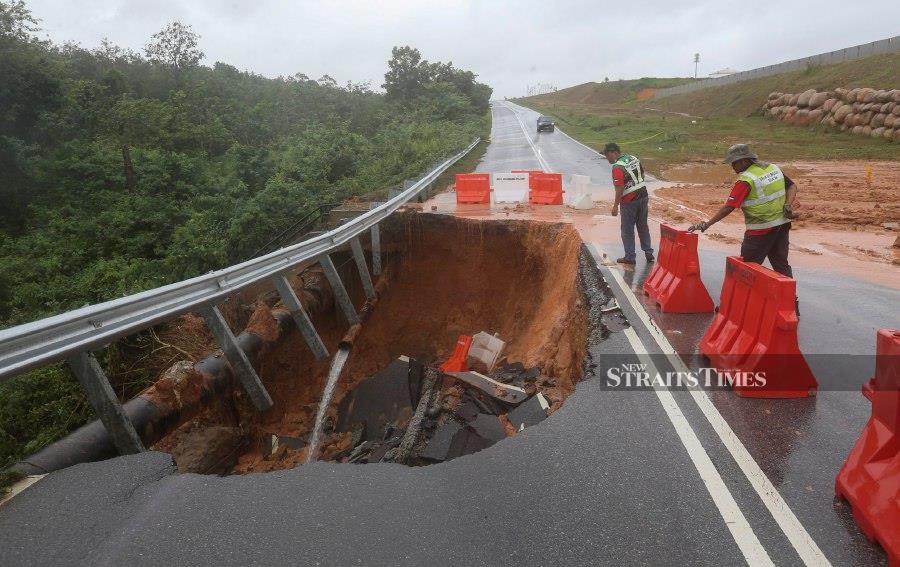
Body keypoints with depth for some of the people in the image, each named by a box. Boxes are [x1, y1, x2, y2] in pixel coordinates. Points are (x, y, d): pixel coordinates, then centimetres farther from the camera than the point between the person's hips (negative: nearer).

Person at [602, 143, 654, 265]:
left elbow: (619, 189, -25)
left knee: (627, 230, 4)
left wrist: (615, 206, -19)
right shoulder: (634, 159, 7)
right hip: (643, 197, 8)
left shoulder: (617, 168, -20)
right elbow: (642, 176, 16)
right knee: (643, 226, 18)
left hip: (629, 201, -8)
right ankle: (648, 253, 24)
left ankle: (630, 257, 10)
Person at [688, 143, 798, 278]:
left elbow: (729, 207, -21)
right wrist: (789, 205, -1)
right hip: (783, 225, 8)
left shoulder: (746, 180, -17)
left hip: (761, 231, -8)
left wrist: (706, 225, -19)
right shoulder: (774, 168, 6)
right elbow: (792, 186, 11)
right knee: (781, 265, 17)